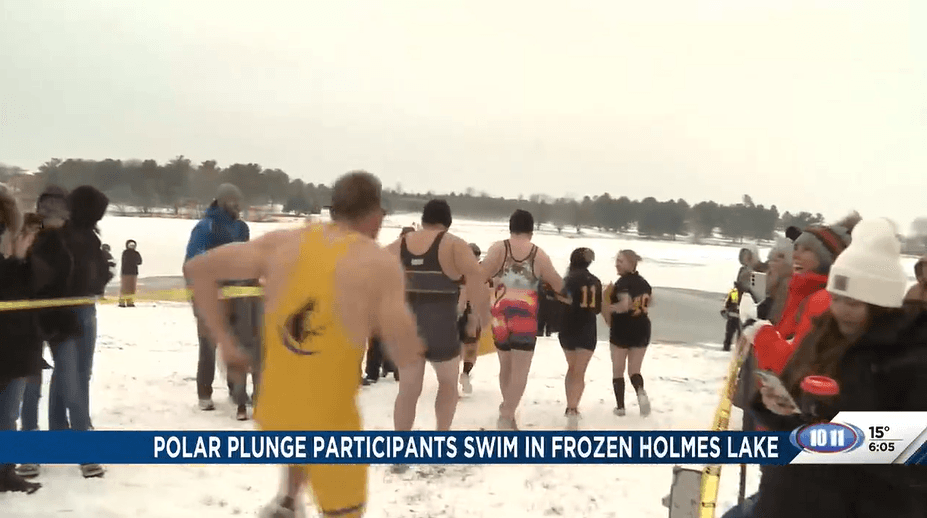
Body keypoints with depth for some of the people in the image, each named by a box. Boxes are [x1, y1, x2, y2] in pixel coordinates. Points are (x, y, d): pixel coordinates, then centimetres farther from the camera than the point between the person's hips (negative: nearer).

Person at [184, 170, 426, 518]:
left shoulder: (281, 243, -1)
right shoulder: (381, 264, -13)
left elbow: (197, 269, 2)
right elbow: (406, 358, -15)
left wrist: (223, 341, 7)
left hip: (272, 411, 5)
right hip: (330, 422, -5)